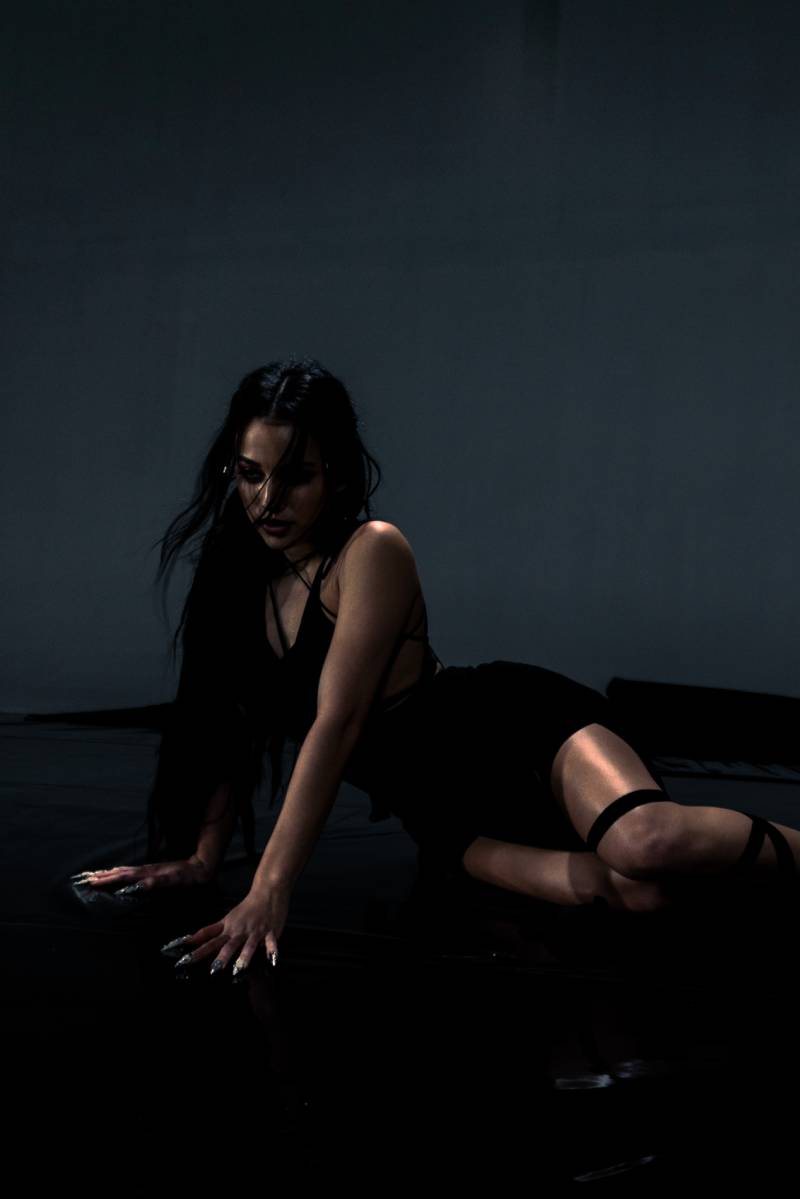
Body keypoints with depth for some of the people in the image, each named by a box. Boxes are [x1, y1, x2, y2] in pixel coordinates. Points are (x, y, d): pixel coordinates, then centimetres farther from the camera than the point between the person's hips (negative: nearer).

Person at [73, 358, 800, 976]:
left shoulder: (373, 553, -16)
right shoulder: (245, 577, 5)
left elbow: (336, 724, -25)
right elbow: (235, 727, 11)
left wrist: (271, 892, -30)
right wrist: (204, 857, 0)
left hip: (519, 726, -5)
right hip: (447, 814, 5)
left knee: (649, 846, -38)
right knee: (632, 895, -26)